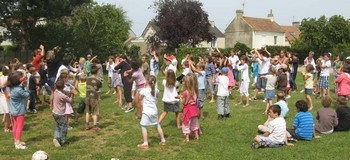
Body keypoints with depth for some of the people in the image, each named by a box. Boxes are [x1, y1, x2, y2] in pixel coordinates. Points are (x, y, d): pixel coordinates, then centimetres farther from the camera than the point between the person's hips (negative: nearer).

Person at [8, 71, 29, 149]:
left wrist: (22, 85, -4)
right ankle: (18, 143, 4)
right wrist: (26, 90, -4)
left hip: (13, 110, 9)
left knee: (15, 125, 18)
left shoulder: (12, 88, -3)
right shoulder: (19, 90, -28)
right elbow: (27, 95, -18)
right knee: (20, 126, 0)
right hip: (19, 111, -9)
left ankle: (16, 141, 30)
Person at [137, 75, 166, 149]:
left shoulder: (143, 90, -10)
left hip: (146, 111, -5)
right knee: (157, 125, 21)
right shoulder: (156, 90, 2)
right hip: (154, 111, 5)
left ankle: (145, 144, -1)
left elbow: (140, 99, 5)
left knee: (143, 126, 2)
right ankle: (163, 140, 28)